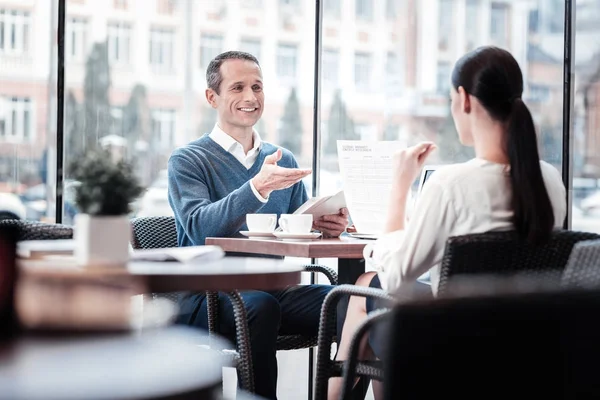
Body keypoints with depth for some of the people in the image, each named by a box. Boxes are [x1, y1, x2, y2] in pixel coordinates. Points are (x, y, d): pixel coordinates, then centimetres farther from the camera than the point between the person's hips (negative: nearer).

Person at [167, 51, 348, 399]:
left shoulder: (283, 160, 19)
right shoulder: (188, 161, 2)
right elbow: (200, 228, -16)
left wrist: (328, 226, -10)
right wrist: (258, 187, -29)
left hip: (274, 290, 5)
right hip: (208, 296, -4)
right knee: (260, 306, -37)